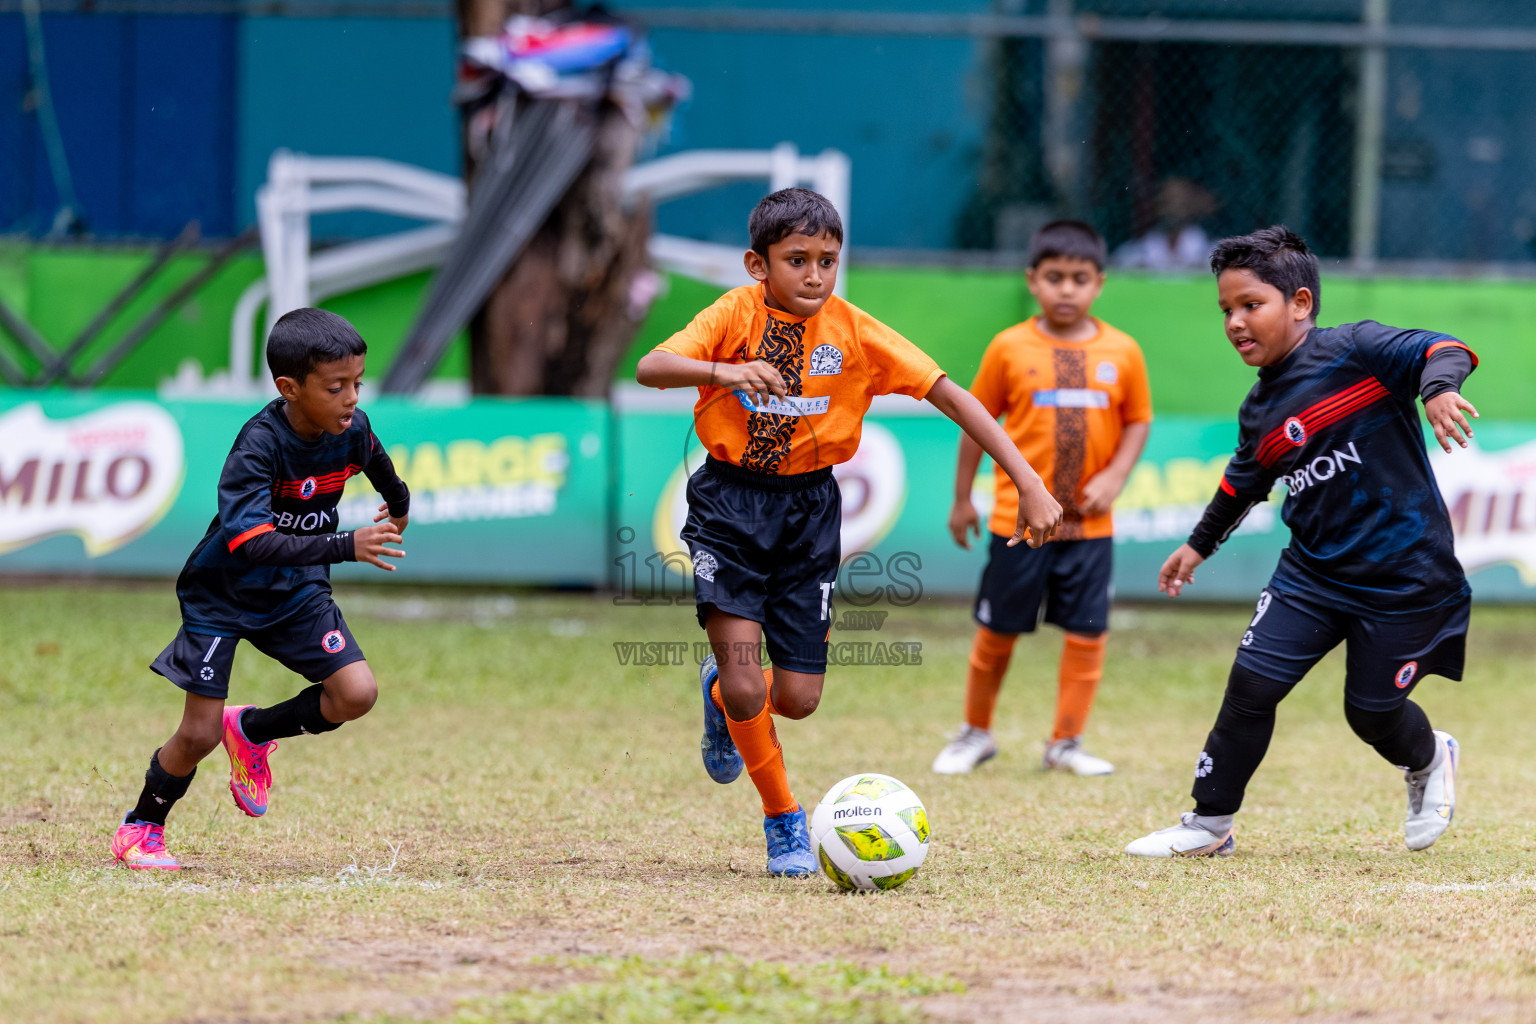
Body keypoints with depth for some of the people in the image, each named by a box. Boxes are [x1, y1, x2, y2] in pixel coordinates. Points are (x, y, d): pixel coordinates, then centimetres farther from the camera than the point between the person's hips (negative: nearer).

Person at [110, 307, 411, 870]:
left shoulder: (353, 430, -13)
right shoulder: (259, 445, -32)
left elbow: (378, 464, 14)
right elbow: (254, 543, -42)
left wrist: (398, 505, 35)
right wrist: (345, 546, -49)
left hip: (295, 591, 5)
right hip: (222, 595, -5)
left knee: (357, 694, -12)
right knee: (199, 735, -5)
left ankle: (252, 730, 15)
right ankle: (140, 829, 22)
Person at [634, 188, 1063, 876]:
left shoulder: (854, 332, -6)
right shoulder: (737, 315, -9)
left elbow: (953, 398, -7)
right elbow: (650, 368, -24)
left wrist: (1029, 484, -14)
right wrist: (726, 371, -44)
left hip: (809, 508, 2)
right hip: (730, 501, -2)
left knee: (798, 699, 0)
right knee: (744, 680, -14)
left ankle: (723, 693, 36)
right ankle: (784, 821, 9)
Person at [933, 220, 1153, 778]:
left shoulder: (1121, 352, 0)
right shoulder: (1010, 349, -4)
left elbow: (1138, 421, 7)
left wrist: (1114, 476, -9)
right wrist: (962, 499, 7)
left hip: (1089, 522, 1)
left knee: (1087, 631, 1)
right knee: (998, 629, 7)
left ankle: (1066, 742, 13)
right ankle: (975, 733, 25)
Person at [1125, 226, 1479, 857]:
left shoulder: (1354, 351, -13)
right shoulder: (1260, 412, 7)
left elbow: (1442, 352, -25)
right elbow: (1242, 485, 24)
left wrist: (1439, 389, -47)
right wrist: (1199, 546, 34)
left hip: (1404, 576, -6)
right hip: (1313, 570, 6)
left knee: (1371, 713, 4)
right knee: (1251, 682, -5)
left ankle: (1429, 760, 40)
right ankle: (1209, 824, 8)